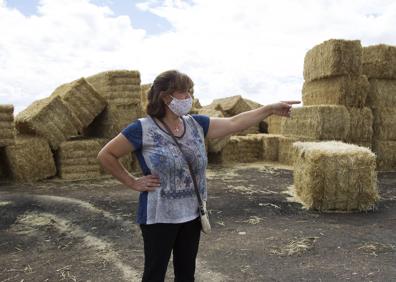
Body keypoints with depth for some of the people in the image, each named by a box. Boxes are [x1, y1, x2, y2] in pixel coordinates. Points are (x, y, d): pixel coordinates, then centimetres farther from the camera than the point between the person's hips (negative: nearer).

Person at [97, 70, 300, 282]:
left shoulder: (196, 124, 2)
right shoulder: (143, 129, -14)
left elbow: (234, 123, 3)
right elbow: (106, 155, -7)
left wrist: (270, 109, 0)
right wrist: (132, 182, -10)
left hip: (192, 215, 6)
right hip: (159, 217, -5)